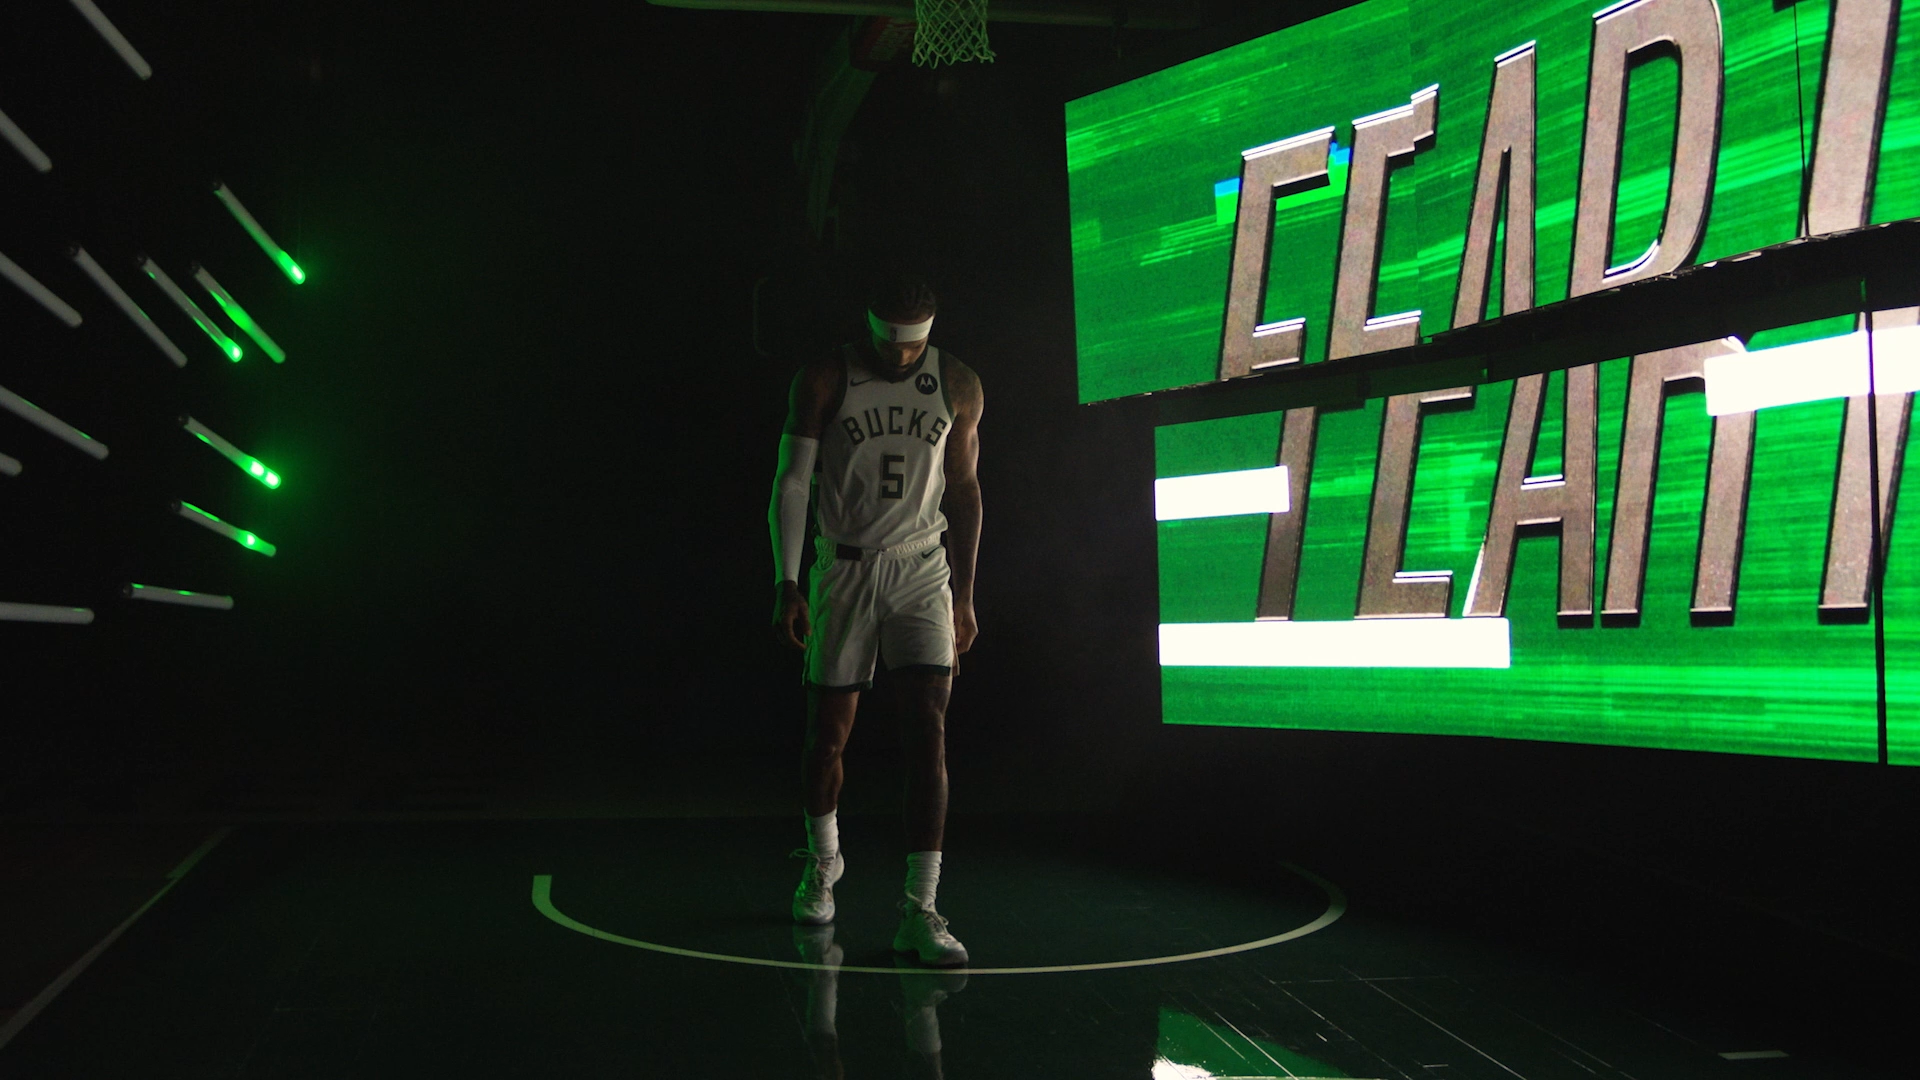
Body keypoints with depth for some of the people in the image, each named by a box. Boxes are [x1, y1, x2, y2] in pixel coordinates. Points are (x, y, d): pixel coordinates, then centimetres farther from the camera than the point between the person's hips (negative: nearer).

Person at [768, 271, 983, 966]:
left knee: (929, 731, -12)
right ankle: (823, 860, 34)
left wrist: (964, 596, 9)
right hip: (844, 570, -1)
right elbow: (791, 483, -6)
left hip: (922, 571, 1)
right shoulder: (824, 381, -6)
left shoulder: (958, 387, 1)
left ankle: (919, 909, -12)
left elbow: (964, 490, 9)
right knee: (829, 731, 7)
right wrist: (787, 585, -15)